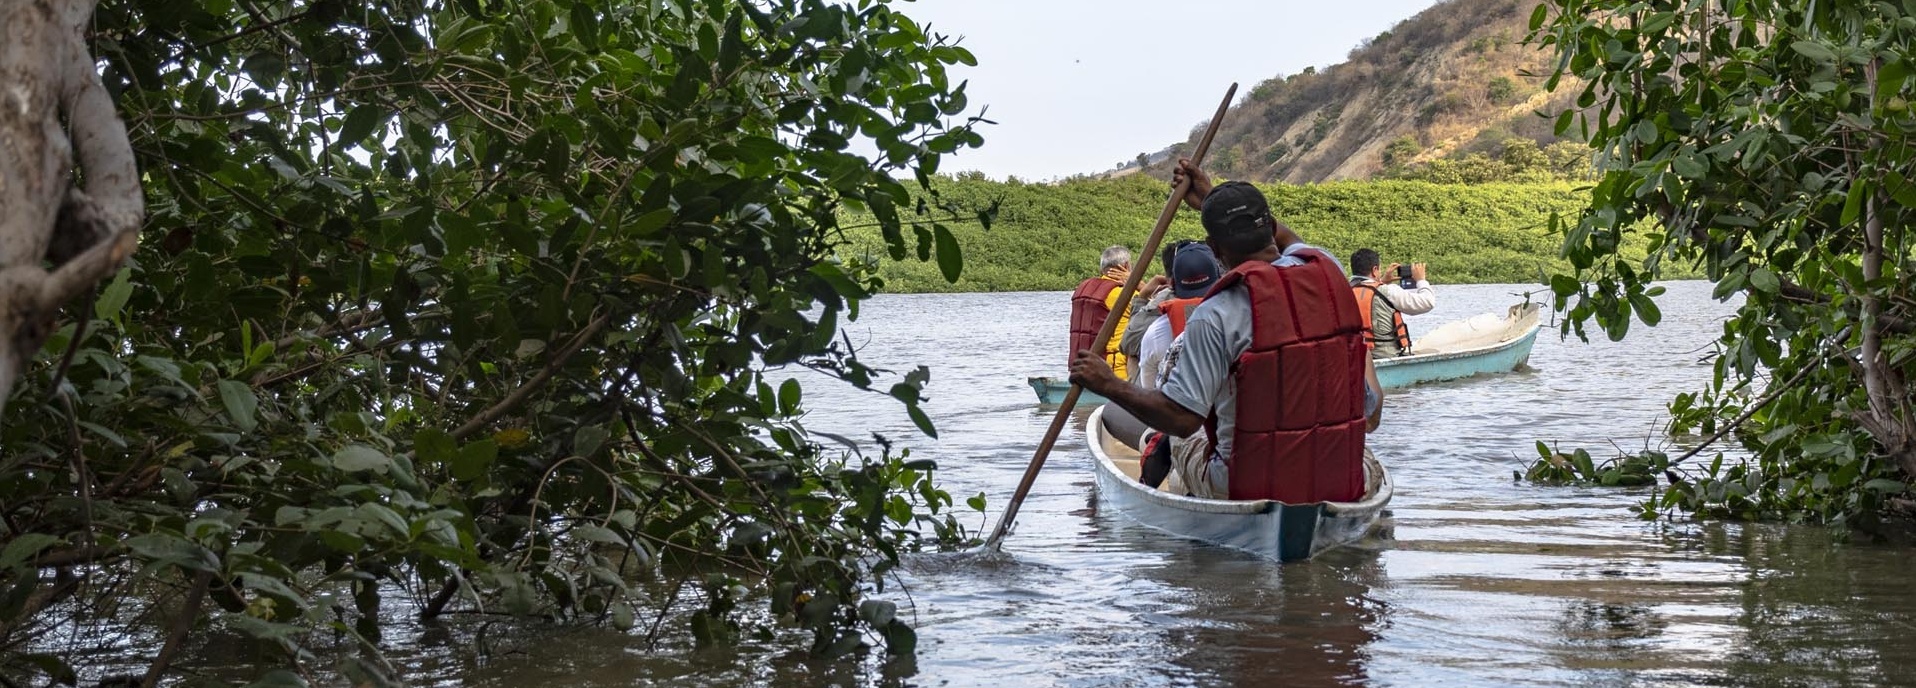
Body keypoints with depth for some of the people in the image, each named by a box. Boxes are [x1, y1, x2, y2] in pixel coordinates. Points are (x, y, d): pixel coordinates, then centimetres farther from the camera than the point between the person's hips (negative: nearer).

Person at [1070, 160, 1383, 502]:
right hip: (1342, 483, 4)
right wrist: (1212, 201, 28)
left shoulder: (1216, 316, -18)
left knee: (1186, 445, 27)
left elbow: (1181, 419, -18)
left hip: (1249, 489, -4)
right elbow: (1288, 240, 23)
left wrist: (1110, 385, -6)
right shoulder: (1328, 271, -1)